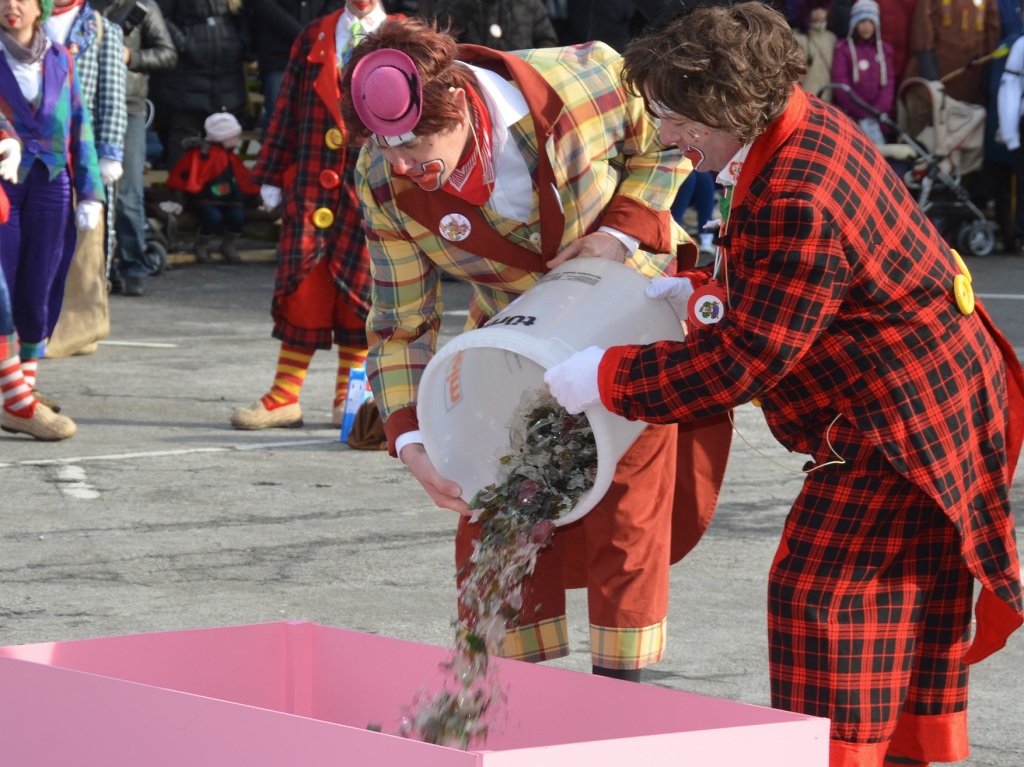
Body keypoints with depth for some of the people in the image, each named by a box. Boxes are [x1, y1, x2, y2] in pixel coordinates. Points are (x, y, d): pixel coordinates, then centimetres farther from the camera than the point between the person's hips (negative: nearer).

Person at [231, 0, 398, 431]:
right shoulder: (313, 38, 11)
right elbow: (288, 109, 11)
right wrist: (271, 175, 8)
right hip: (311, 185, 1)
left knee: (358, 289, 4)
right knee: (303, 286, -2)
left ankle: (349, 397, 15)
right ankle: (284, 398, 2)